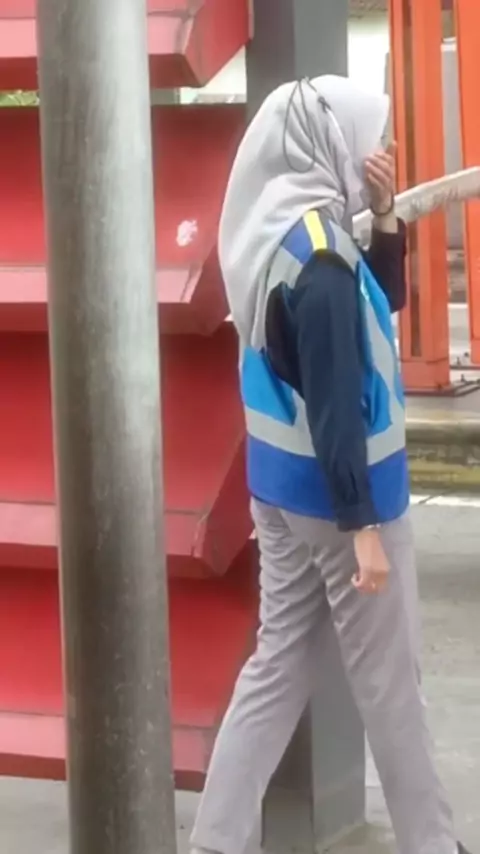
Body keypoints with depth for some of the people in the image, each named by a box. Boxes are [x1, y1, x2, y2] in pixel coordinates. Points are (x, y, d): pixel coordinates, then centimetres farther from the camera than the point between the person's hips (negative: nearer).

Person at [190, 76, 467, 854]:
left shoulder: (282, 234, 6)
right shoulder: (317, 249, -22)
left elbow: (380, 305, 18)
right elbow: (334, 404, -24)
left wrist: (384, 218, 4)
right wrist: (363, 525, -22)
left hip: (285, 487, 9)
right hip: (336, 494, -9)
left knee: (278, 663, 13)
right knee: (388, 680, 5)